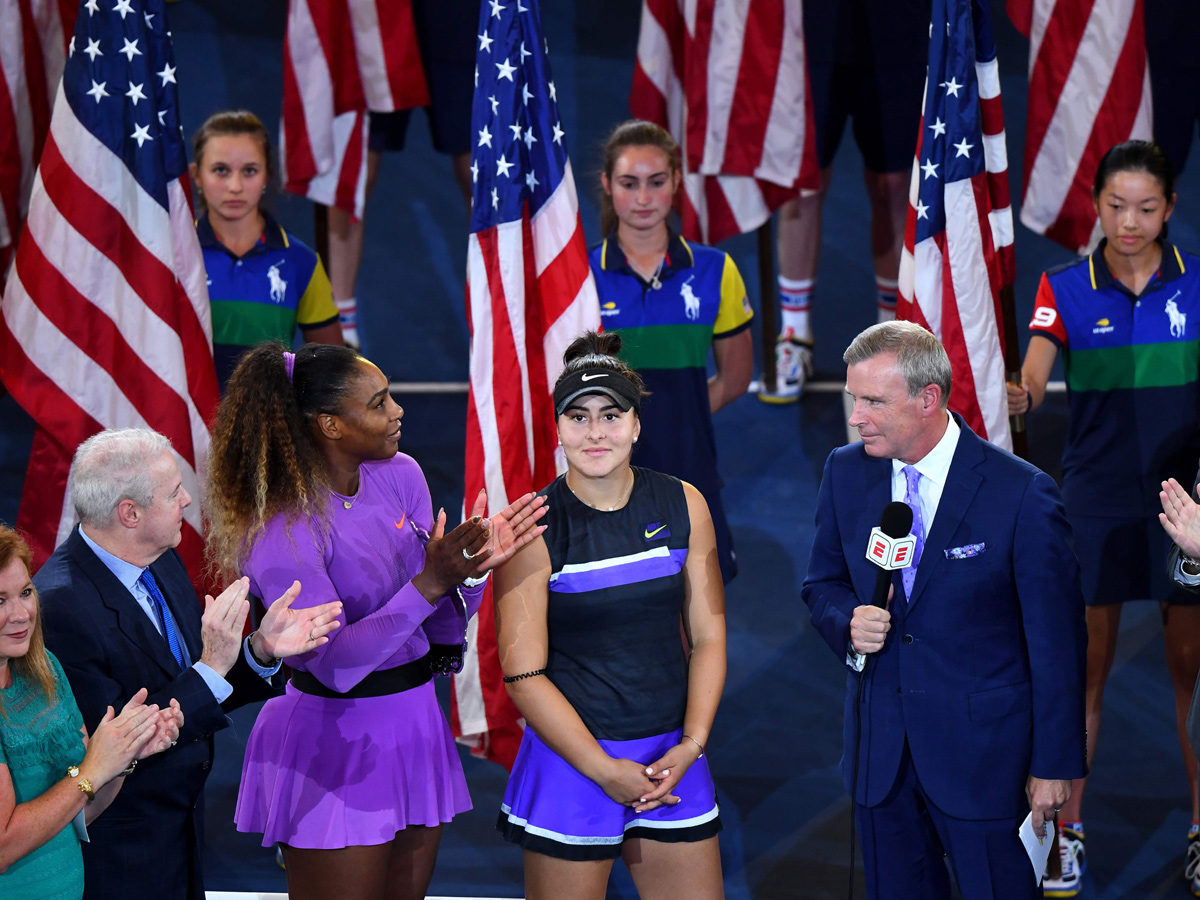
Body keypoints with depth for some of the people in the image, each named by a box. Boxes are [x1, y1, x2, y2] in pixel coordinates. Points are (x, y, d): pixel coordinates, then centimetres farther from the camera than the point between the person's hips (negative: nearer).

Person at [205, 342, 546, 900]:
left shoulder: (400, 476, 1)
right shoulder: (281, 528, -18)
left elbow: (438, 629, 5)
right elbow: (334, 662, -25)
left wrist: (471, 569, -15)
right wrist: (428, 584, -31)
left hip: (414, 724, 7)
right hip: (336, 744, -7)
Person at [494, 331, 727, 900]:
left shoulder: (682, 506, 3)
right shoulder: (534, 528, -8)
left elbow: (708, 638, 6)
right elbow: (523, 673, -10)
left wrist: (691, 745, -6)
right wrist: (604, 770, -13)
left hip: (673, 755, 3)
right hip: (570, 757, -3)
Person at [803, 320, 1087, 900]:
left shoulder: (1023, 494, -14)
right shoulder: (845, 472, 2)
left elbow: (1057, 641, -9)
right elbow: (823, 584, 15)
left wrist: (1054, 765, -7)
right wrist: (848, 622, -10)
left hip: (984, 750, -5)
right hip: (880, 743, 5)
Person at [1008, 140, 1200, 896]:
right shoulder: (1066, 288, -1)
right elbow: (1036, 370, -17)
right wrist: (1021, 395, -39)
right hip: (1096, 500, 0)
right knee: (1086, 664, 2)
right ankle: (1070, 831, 11)